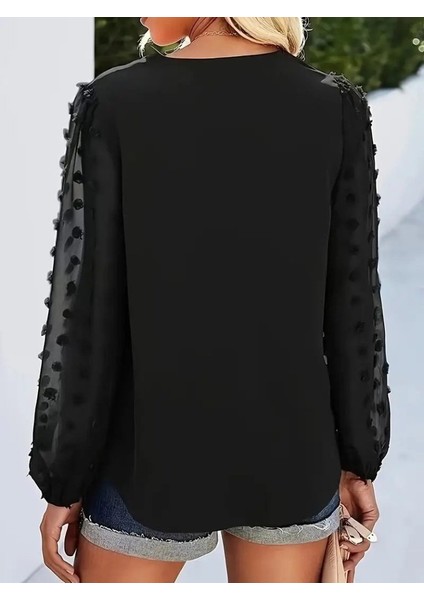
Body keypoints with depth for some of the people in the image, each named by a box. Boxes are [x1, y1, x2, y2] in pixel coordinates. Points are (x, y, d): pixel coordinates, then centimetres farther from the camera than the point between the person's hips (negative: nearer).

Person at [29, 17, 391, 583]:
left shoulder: (113, 105, -12)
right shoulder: (337, 109, -6)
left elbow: (83, 312, -11)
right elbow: (354, 306, -4)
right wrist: (358, 462, 7)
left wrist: (62, 482, -1)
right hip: (291, 454, 2)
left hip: (154, 456, -2)